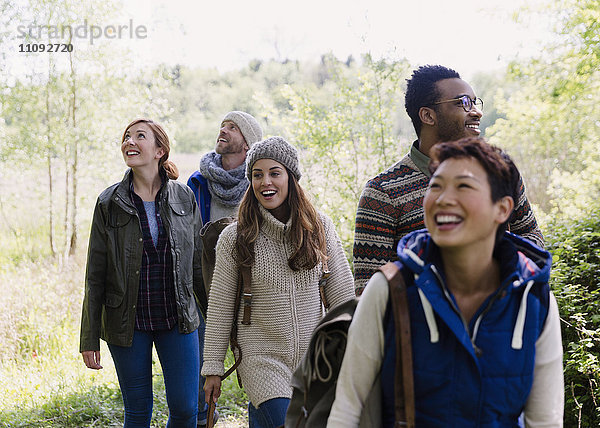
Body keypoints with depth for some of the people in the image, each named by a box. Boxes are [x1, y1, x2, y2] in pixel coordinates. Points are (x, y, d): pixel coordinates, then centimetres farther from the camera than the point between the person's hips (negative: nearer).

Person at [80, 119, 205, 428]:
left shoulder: (184, 198, 2)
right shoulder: (109, 203, -2)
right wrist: (89, 339, -3)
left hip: (178, 321, 1)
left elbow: (198, 264, 8)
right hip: (128, 324, -1)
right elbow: (95, 277, -1)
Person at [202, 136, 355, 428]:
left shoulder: (320, 227, -1)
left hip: (314, 358, 3)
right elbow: (220, 307, 0)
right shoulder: (234, 238, -4)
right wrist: (213, 367, 1)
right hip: (262, 359, -2)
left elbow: (342, 294, 4)